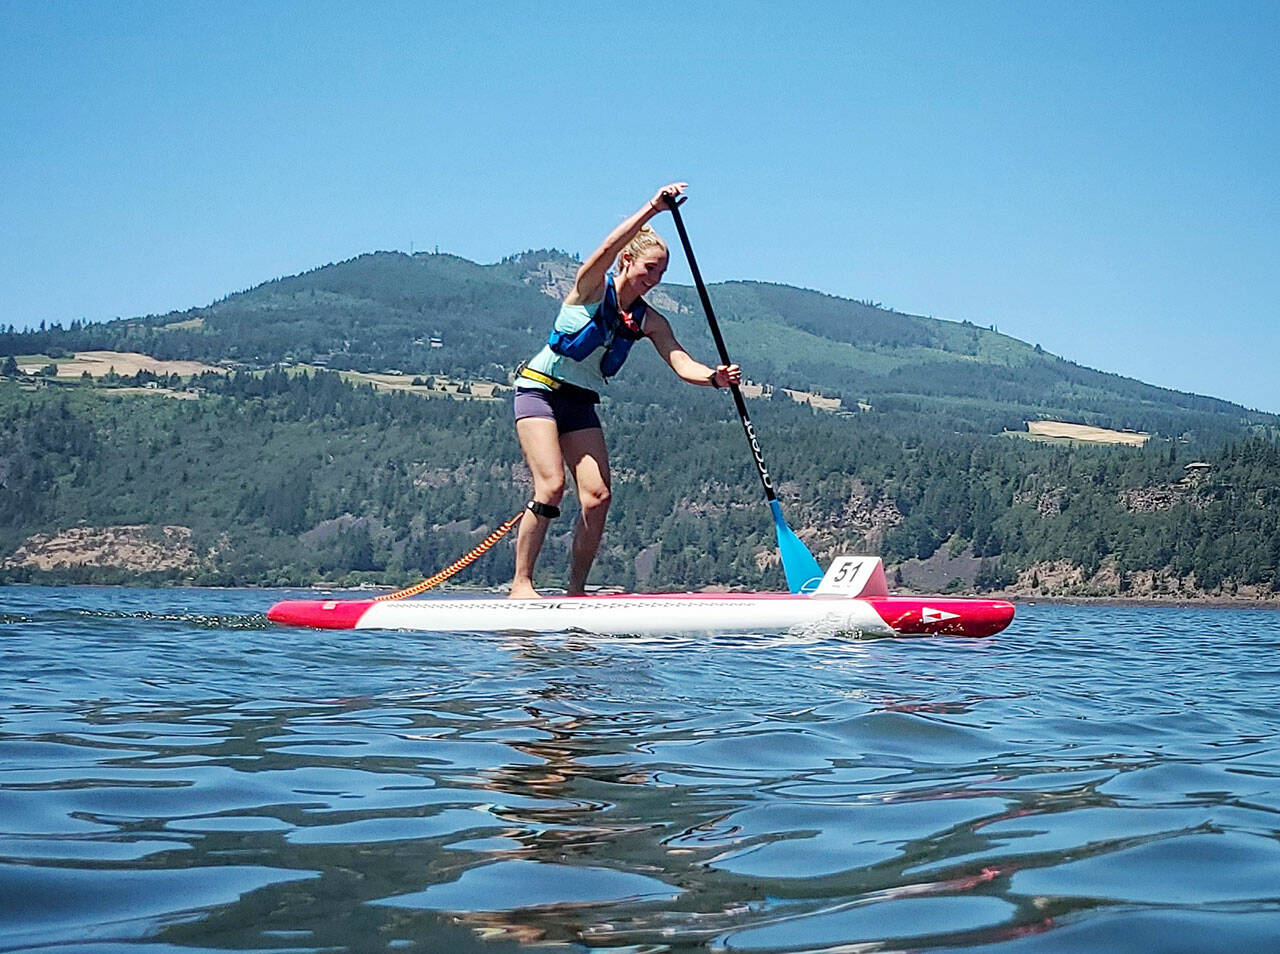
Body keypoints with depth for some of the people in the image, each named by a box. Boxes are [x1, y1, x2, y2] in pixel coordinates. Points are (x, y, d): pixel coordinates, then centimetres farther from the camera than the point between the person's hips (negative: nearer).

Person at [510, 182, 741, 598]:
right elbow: (609, 248, -31)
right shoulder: (592, 287, -10)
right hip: (540, 389, -6)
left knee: (597, 496, -7)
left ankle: (576, 591, 3)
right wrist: (653, 209, -40)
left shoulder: (649, 322, 3)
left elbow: (682, 364, -8)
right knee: (551, 486, -19)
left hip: (581, 404, 6)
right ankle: (520, 583, -13)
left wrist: (714, 377, -29)